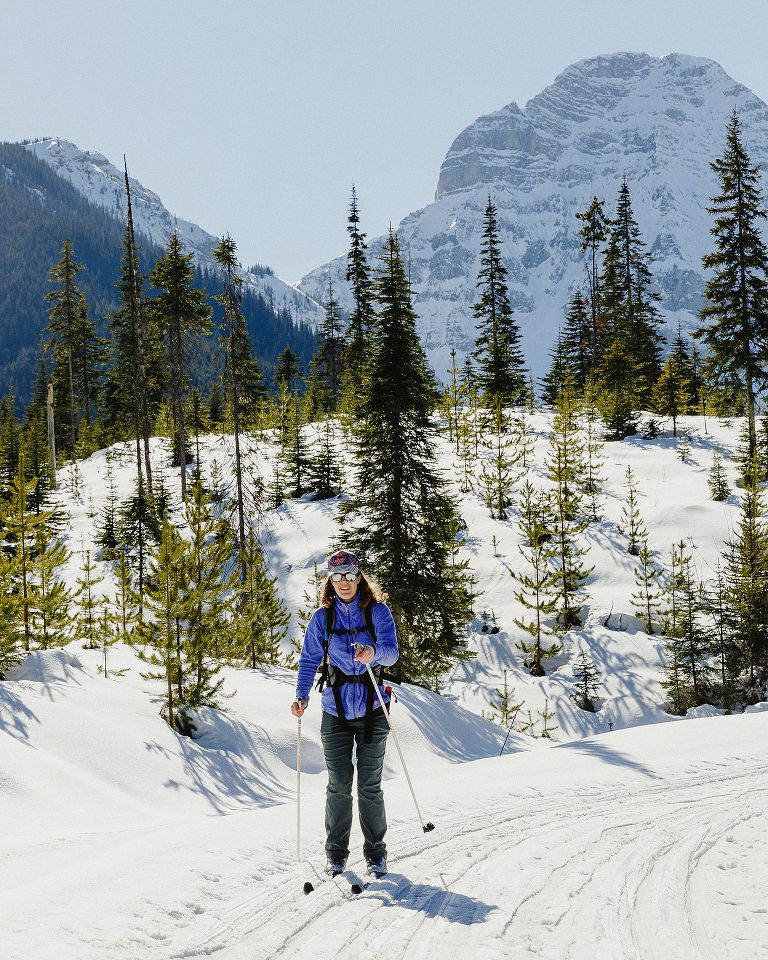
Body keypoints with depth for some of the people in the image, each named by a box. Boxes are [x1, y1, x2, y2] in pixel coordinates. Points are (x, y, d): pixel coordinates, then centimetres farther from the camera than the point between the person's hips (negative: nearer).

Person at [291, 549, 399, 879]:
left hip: (371, 708, -2)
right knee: (338, 785, 3)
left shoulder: (377, 611, -2)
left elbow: (391, 650, -14)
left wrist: (373, 653, -37)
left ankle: (375, 852, 13)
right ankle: (336, 852, 16)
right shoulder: (322, 617, 4)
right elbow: (309, 659, 5)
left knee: (369, 786, 0)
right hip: (335, 711, 2)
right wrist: (301, 694, -10)